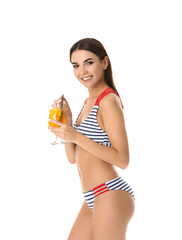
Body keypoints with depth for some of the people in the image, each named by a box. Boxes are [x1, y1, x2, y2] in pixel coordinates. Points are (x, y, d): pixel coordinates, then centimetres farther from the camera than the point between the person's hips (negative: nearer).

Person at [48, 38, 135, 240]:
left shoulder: (109, 101, -13)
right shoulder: (89, 102, 14)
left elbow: (122, 160, -20)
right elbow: (73, 158, 13)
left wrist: (76, 137, -21)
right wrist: (67, 122, -1)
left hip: (111, 195, -9)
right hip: (93, 199, 9)